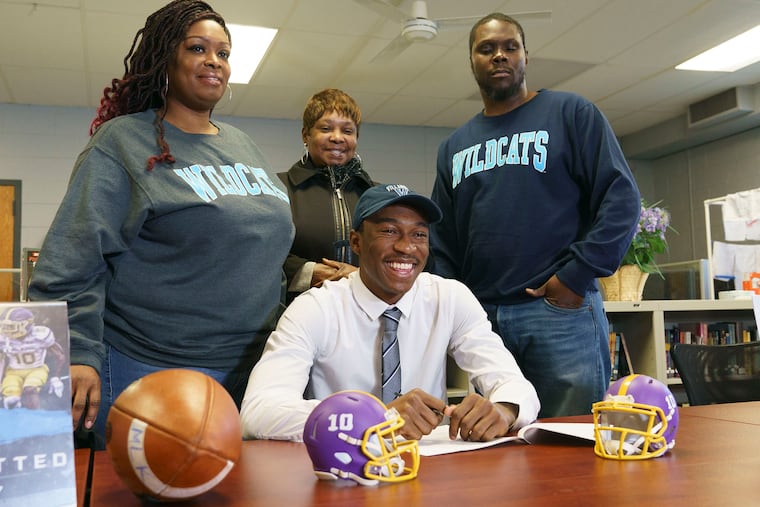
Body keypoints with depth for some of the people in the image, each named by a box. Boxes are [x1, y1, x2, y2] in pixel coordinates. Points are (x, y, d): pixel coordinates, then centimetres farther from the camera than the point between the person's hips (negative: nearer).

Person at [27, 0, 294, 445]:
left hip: (252, 369, 6)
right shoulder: (123, 141, -4)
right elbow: (73, 262, -11)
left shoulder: (243, 146, 15)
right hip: (149, 371, -5)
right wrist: (77, 354, -20)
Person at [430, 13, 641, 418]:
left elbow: (621, 197, -4)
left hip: (561, 310, -4)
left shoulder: (570, 114, 5)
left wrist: (576, 276, -11)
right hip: (482, 317, 5)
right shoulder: (454, 147, 18)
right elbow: (440, 240, 17)